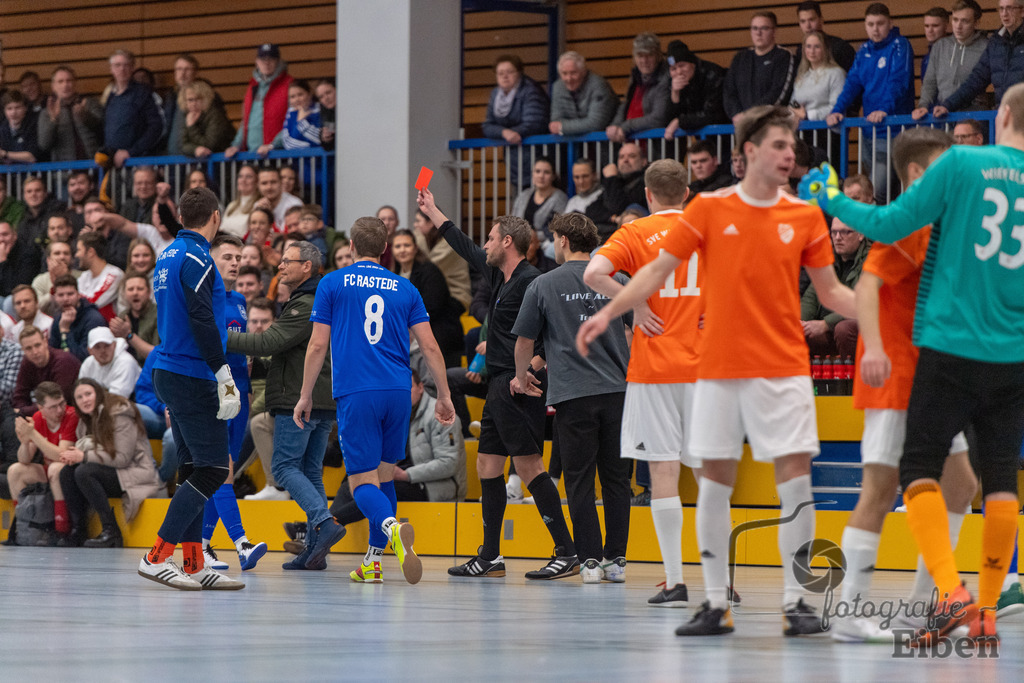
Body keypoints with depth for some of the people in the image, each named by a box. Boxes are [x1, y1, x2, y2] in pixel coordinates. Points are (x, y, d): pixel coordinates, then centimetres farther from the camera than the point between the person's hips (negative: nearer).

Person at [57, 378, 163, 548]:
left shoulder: (119, 415, -15)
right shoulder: (87, 420, 12)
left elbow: (122, 458, -22)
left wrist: (84, 456, -21)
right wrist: (75, 455, -14)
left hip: (135, 473, -8)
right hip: (111, 472, 8)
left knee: (84, 472, -29)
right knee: (67, 472, -12)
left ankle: (111, 532, -28)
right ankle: (77, 529, -12)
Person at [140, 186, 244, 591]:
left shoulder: (168, 257, 15)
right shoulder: (195, 257, -13)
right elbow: (202, 320, -20)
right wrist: (224, 375, -18)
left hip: (169, 372, 9)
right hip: (192, 376, -9)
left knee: (193, 469, 9)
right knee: (213, 469, -8)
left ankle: (194, 566, 9)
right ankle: (157, 557, -11)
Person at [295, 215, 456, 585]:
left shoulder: (333, 284, 4)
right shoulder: (405, 288, 11)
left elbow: (318, 346, 1)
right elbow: (429, 346, 8)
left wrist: (306, 396, 9)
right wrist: (444, 396, 15)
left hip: (355, 394, -3)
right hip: (398, 392, 3)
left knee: (363, 481, -5)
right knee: (384, 472, 18)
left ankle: (392, 528, -36)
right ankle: (374, 559, 19)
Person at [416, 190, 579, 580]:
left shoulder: (529, 281, -13)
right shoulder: (498, 276, 16)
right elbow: (465, 248, 31)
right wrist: (431, 211, 39)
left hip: (518, 386, -10)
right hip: (499, 385, 10)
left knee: (528, 465, -12)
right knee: (488, 464, 11)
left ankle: (567, 553, -13)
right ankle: (490, 557, 16)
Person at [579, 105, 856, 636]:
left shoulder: (805, 217, 5)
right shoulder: (710, 208, 2)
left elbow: (830, 291, 10)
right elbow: (658, 270, 3)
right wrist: (609, 312, -7)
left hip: (783, 368, 0)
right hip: (719, 368, 0)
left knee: (795, 477, -7)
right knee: (714, 482, 2)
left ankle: (796, 601, 1)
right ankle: (716, 604, 10)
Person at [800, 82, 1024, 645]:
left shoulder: (962, 163, -6)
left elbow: (890, 224, -4)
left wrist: (831, 201, 11)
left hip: (952, 345, -3)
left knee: (920, 466, 3)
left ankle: (951, 592, -14)